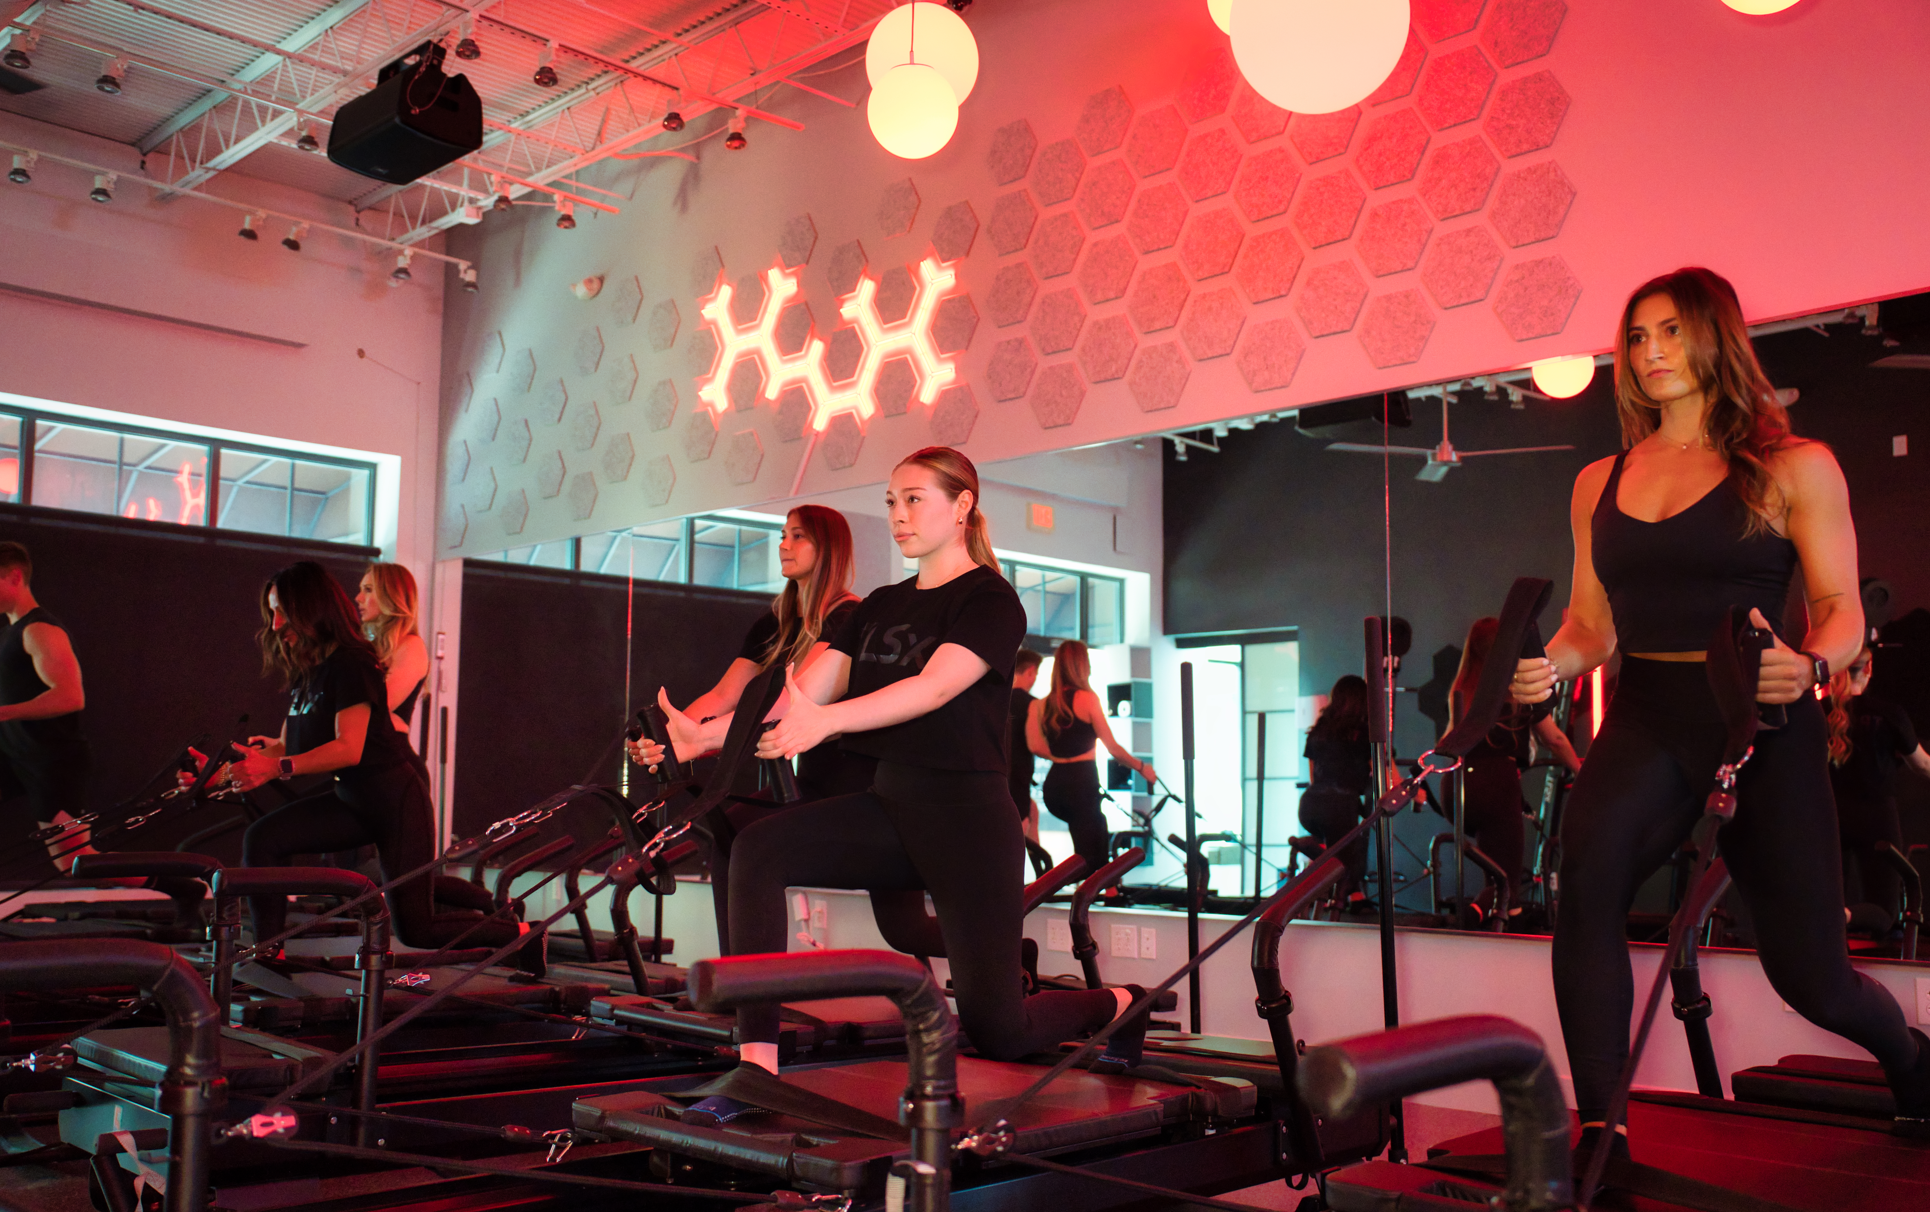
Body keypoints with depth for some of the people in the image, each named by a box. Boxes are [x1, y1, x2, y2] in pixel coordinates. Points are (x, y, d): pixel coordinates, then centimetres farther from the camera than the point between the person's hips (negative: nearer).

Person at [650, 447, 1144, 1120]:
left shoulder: (992, 602, -8)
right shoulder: (881, 607, 13)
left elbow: (935, 686, -26)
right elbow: (804, 690, 3)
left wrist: (826, 721, -41)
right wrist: (706, 734, -12)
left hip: (968, 817, -6)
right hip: (890, 806, 6)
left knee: (995, 1032, 0)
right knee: (759, 849, -21)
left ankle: (1118, 1005, 34)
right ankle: (756, 1069, -20)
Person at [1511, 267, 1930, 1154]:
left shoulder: (1793, 470, 3)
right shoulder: (1600, 483, 13)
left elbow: (1842, 610, 0)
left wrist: (1808, 665, -22)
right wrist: (1550, 664, -6)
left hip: (1759, 725, -2)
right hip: (1645, 721, 2)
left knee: (1809, 975, 4)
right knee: (1586, 875, -31)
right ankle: (1599, 1133, -22)